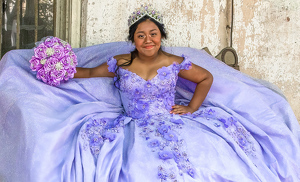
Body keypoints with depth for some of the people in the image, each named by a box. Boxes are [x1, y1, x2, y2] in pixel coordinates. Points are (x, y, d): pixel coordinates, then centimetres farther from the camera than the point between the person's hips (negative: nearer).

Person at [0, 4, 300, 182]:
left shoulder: (174, 62, -2)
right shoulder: (120, 63, 1)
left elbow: (207, 77, 9)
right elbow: (89, 73, 14)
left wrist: (191, 108, 1)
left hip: (172, 123, -1)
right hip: (134, 127, 1)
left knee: (226, 126, -20)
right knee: (92, 131, -27)